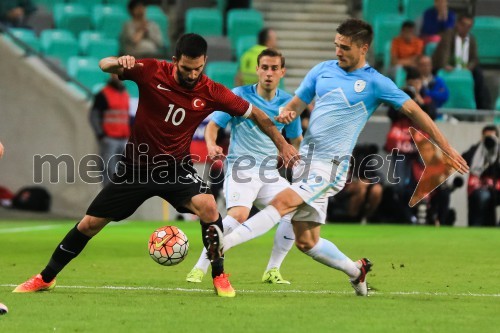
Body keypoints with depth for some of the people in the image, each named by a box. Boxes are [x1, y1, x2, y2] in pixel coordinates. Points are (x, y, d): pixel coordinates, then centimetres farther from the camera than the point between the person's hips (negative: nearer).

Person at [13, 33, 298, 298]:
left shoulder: (211, 92, -15)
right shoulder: (151, 72, -17)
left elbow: (255, 114, -4)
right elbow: (104, 65, -14)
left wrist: (282, 144, -9)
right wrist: (119, 62, -37)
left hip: (176, 167, -1)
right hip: (136, 166, 1)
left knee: (208, 205, -29)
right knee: (90, 223, 5)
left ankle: (220, 278, -12)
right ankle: (46, 278, 25)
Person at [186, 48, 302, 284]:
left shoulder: (287, 103, 6)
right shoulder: (239, 95, -5)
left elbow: (296, 140, 19)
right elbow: (213, 125, -4)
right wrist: (211, 145, -25)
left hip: (269, 172, 5)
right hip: (240, 168, -5)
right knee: (238, 215, -29)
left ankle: (272, 271, 6)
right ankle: (200, 268, -20)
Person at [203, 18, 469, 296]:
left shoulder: (375, 83, -3)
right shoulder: (323, 70, 11)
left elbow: (414, 111, 0)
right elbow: (296, 104, 16)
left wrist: (447, 148, -3)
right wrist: (286, 114, -10)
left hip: (330, 164, -6)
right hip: (305, 158, 6)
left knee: (282, 202, -26)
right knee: (306, 242, 8)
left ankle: (222, 244, -35)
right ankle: (356, 270, 28)